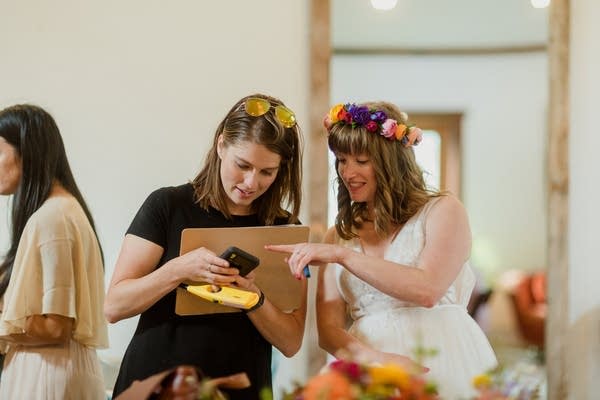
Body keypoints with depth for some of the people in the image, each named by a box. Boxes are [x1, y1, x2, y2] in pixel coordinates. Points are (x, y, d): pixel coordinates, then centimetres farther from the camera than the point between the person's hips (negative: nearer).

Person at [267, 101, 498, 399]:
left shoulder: (443, 210, 5)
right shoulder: (337, 236, 15)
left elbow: (428, 290, -11)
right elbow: (328, 329, 6)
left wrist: (342, 255, -12)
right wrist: (371, 357, -14)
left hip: (443, 365, -2)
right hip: (369, 374, 2)